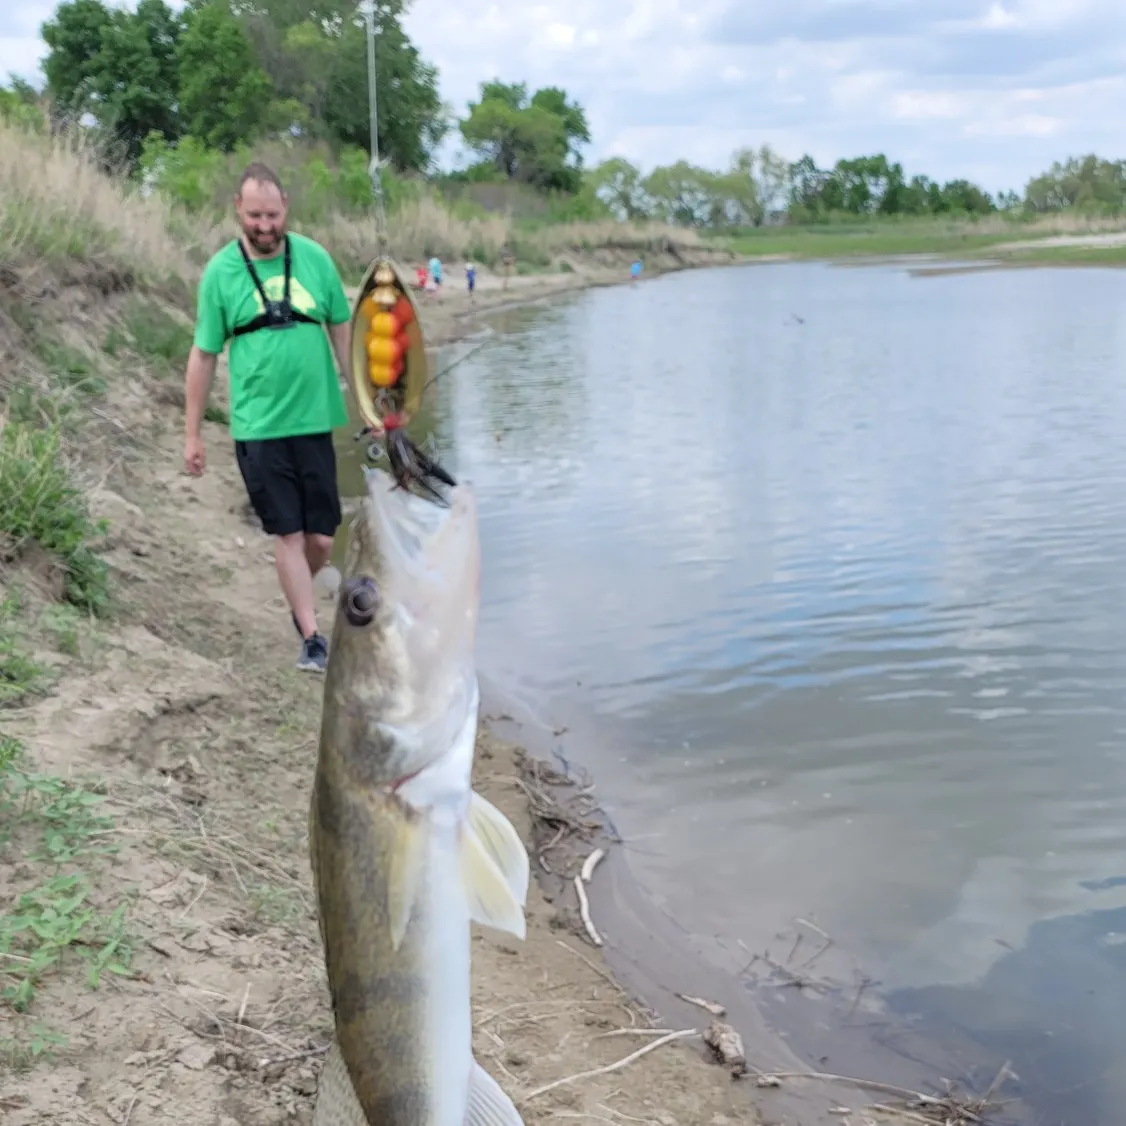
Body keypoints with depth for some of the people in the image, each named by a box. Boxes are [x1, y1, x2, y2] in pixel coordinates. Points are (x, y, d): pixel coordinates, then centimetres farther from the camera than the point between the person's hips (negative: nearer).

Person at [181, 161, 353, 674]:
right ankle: (313, 638, 11)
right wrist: (192, 434, 3)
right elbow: (203, 356, 2)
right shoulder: (221, 270, -2)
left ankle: (298, 596, 36)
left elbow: (342, 331, 10)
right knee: (288, 535, 0)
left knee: (322, 538, 6)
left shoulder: (315, 258, 2)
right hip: (258, 426, -2)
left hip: (315, 420, 2)